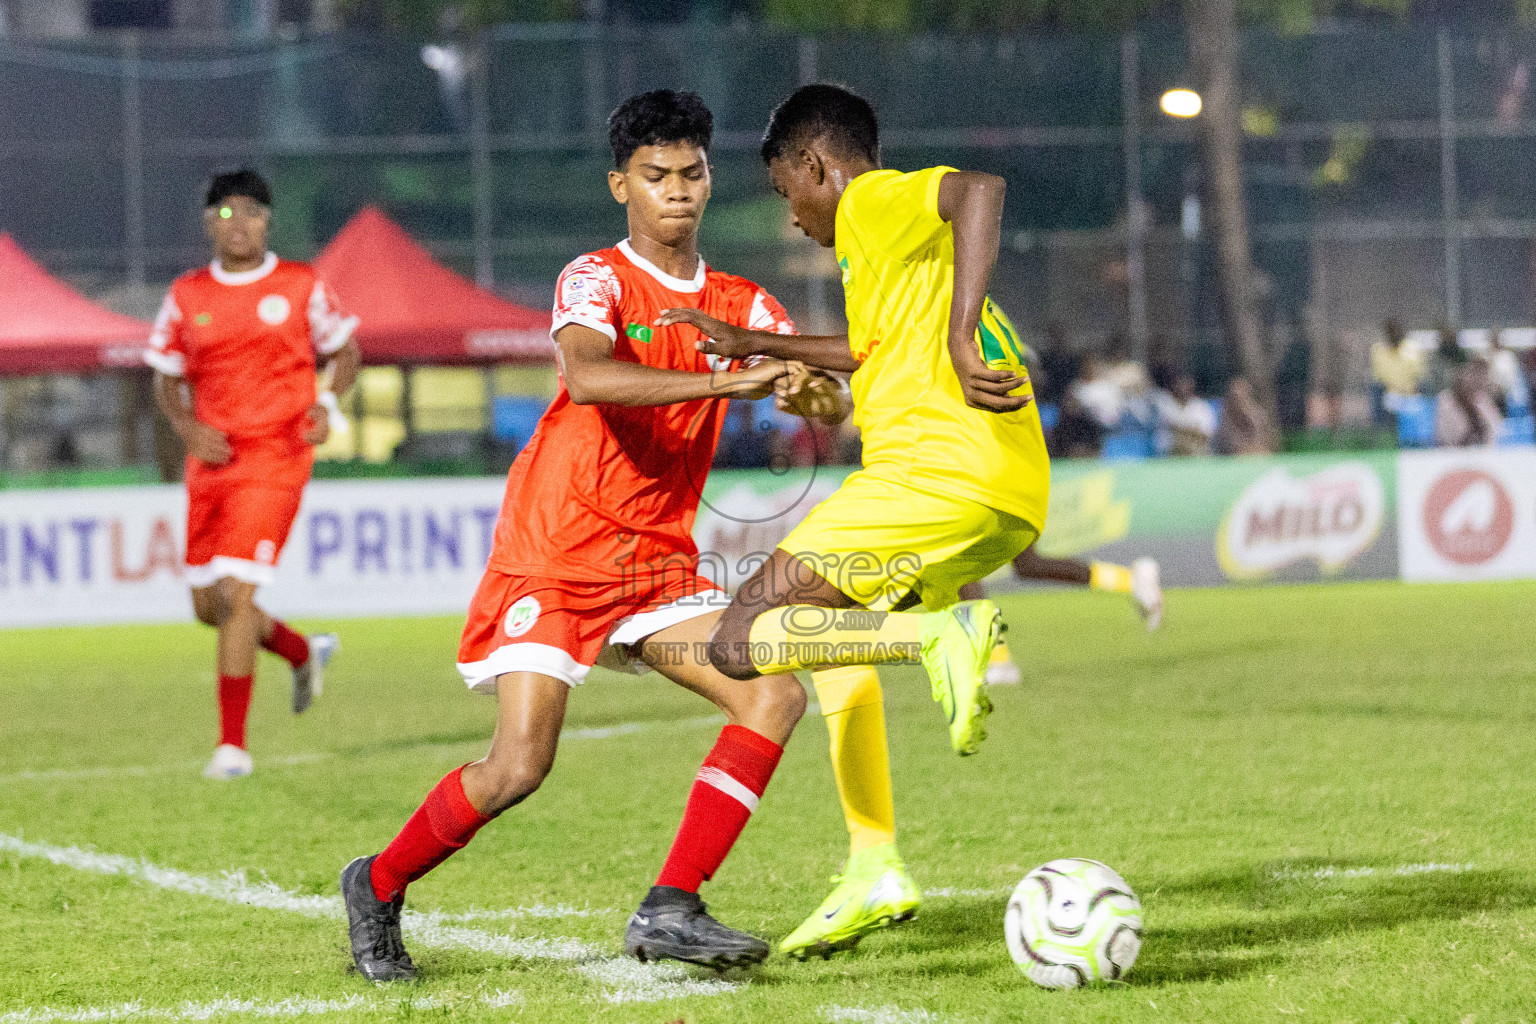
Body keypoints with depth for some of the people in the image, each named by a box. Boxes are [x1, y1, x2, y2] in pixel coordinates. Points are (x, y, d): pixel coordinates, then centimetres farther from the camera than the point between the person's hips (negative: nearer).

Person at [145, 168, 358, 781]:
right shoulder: (186, 296, 6)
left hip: (275, 459, -5)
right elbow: (166, 379, 14)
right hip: (212, 459, 5)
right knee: (208, 606, 10)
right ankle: (302, 652, 40)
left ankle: (232, 743, -9)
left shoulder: (300, 287, 0)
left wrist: (328, 402, -8)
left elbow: (343, 351, 12)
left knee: (235, 595, -15)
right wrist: (187, 428, -5)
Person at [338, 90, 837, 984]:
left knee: (776, 694, -12)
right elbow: (589, 376, -31)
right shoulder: (596, 281, -9)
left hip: (659, 564, 6)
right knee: (520, 765, -15)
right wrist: (723, 381, -38)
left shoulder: (740, 306, 9)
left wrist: (806, 379, -28)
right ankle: (380, 886, 11)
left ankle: (671, 910, -13)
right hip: (555, 554, -6)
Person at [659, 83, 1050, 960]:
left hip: (939, 474, -10)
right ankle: (875, 869, 21)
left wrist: (958, 338, -30)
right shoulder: (898, 237, 29)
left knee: (741, 642, -9)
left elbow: (981, 189, -22)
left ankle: (944, 635, -27)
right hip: (1014, 502, 10)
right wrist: (754, 347, 50)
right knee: (830, 630, 29)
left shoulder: (877, 202, 0)